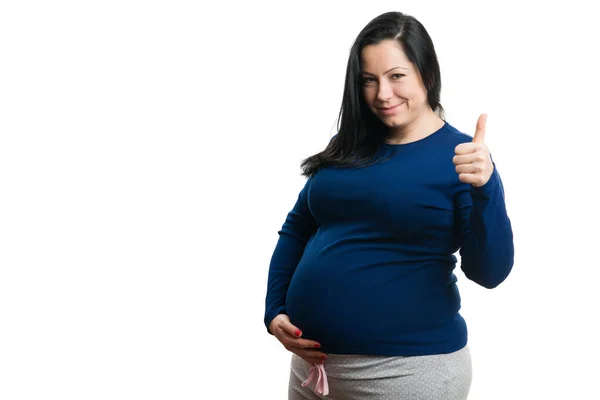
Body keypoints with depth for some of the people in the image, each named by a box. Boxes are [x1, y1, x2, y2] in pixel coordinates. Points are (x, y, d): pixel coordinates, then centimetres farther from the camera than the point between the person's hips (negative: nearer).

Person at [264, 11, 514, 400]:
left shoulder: (460, 156, -7)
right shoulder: (348, 148, 7)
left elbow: (489, 273, -14)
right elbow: (297, 230, 15)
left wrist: (486, 189, -29)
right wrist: (275, 310, 5)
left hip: (406, 368, -5)